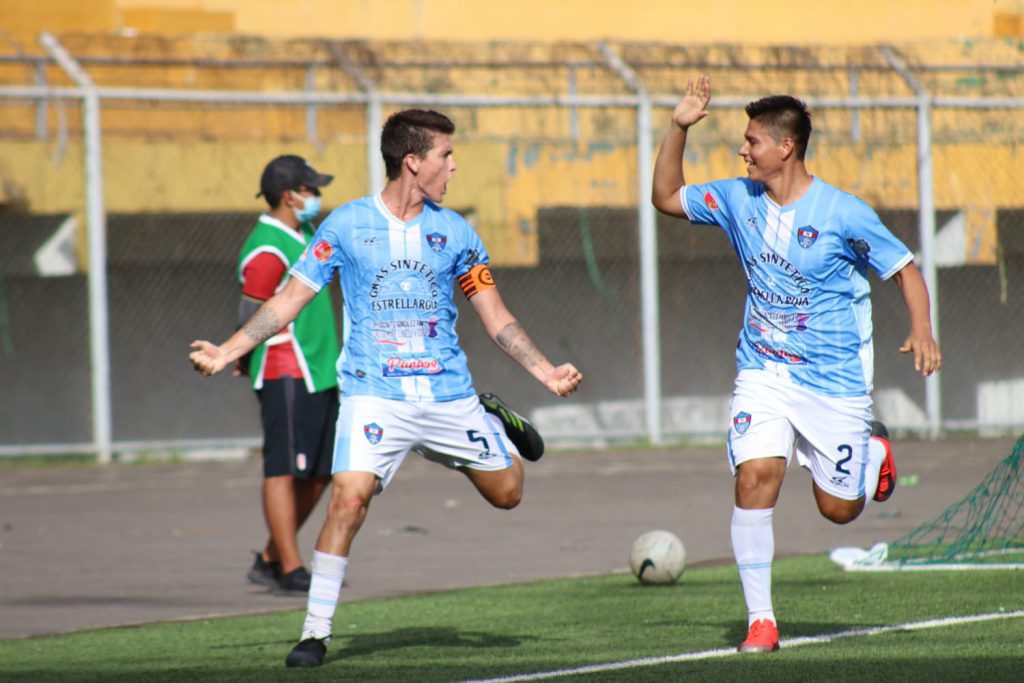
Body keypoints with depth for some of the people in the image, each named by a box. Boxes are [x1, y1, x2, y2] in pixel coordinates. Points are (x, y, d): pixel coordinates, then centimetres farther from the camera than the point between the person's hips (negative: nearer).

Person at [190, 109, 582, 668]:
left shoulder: (453, 232, 5)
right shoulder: (347, 225, -2)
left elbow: (495, 318, 11)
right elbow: (289, 300, 3)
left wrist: (545, 372, 2)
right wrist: (226, 353, -4)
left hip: (449, 395, 3)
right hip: (374, 395, -3)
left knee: (507, 492, 9)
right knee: (349, 497, -22)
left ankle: (495, 424, 45)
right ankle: (316, 631, -11)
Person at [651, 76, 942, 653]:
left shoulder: (843, 214, -13)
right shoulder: (737, 199, 0)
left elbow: (906, 270, -5)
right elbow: (666, 197, 10)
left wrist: (922, 331, -22)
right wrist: (679, 129, -3)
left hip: (834, 380, -2)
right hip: (763, 374, 3)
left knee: (838, 509, 6)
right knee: (755, 477, -21)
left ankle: (875, 451, 42)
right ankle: (761, 621, -14)